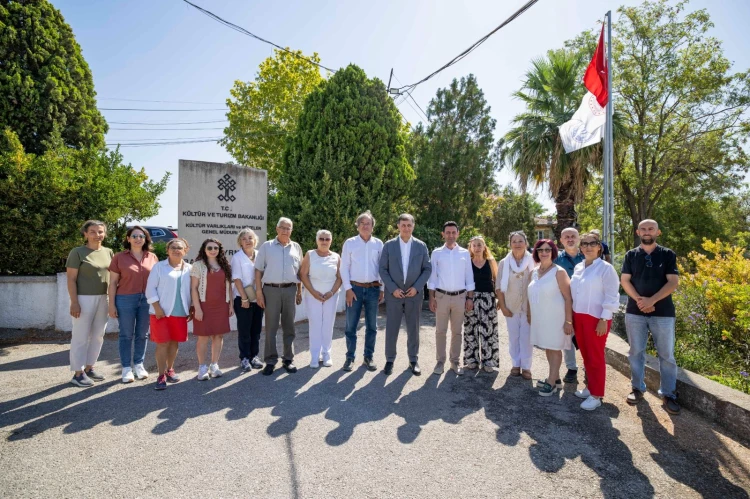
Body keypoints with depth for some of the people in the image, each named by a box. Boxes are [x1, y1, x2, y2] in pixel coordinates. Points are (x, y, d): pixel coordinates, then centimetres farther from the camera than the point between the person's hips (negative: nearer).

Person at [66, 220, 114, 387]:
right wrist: (74, 302, -15)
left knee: (98, 336, 11)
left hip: (103, 299, 6)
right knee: (81, 336, 0)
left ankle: (89, 368, 24)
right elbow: (71, 279, -9)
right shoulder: (77, 252, -5)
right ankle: (78, 373, 9)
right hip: (84, 298, -6)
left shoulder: (108, 252, 10)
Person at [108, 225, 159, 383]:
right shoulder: (119, 257, -1)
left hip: (147, 300, 2)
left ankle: (139, 364, 24)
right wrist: (111, 304, -4)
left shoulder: (152, 258, 5)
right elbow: (112, 283, 0)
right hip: (126, 300, -2)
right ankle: (126, 368, 16)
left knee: (142, 334, 10)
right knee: (126, 335, 6)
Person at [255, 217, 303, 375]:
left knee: (289, 326, 8)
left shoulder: (296, 247, 10)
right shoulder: (267, 246, 4)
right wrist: (259, 292, -5)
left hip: (290, 290, 2)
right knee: (271, 327, 2)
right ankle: (271, 360, 11)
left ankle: (288, 359, 18)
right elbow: (258, 270, 2)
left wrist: (300, 292, 9)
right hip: (271, 290, -2)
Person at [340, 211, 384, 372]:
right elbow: (344, 267, -1)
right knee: (351, 326, 3)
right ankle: (350, 358, 14)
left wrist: (382, 289, 4)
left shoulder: (378, 244, 5)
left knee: (371, 326, 8)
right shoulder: (349, 243, 1)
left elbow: (382, 267, 8)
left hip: (373, 289, 2)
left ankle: (368, 357, 20)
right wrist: (348, 289, -8)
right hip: (355, 288, -1)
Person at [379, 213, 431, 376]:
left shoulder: (421, 246, 3)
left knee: (413, 328, 9)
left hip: (414, 293, 1)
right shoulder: (389, 245, 0)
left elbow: (427, 269, 3)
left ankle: (413, 360, 22)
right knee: (391, 328, 5)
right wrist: (392, 289, -11)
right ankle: (390, 360, 19)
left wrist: (416, 287, -9)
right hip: (393, 293, -1)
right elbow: (383, 269, -1)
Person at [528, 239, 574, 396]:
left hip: (555, 317, -6)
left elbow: (568, 297, -14)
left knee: (554, 348, 3)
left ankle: (552, 382, 11)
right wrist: (530, 315, 15)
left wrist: (568, 320, -18)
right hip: (539, 317, 7)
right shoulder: (534, 272, 8)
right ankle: (556, 378, 26)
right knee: (547, 347, 13)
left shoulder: (559, 272, -12)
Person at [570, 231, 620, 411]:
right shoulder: (578, 267, 10)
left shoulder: (606, 268, -10)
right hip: (579, 317, 6)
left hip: (596, 318, -6)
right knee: (585, 355, 15)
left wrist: (604, 320, -15)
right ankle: (590, 387, 29)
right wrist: (572, 316, 12)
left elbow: (611, 296, -12)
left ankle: (596, 395, 11)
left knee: (596, 357, 1)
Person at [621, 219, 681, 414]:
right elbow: (624, 280, 0)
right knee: (636, 352, 8)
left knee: (666, 355, 4)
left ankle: (669, 394, 15)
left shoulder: (668, 255, 1)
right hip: (635, 312, 1)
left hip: (663, 312, -1)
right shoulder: (631, 255, 5)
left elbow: (673, 282, -7)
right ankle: (638, 388, 21)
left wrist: (652, 300, -17)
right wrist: (639, 300, -13)